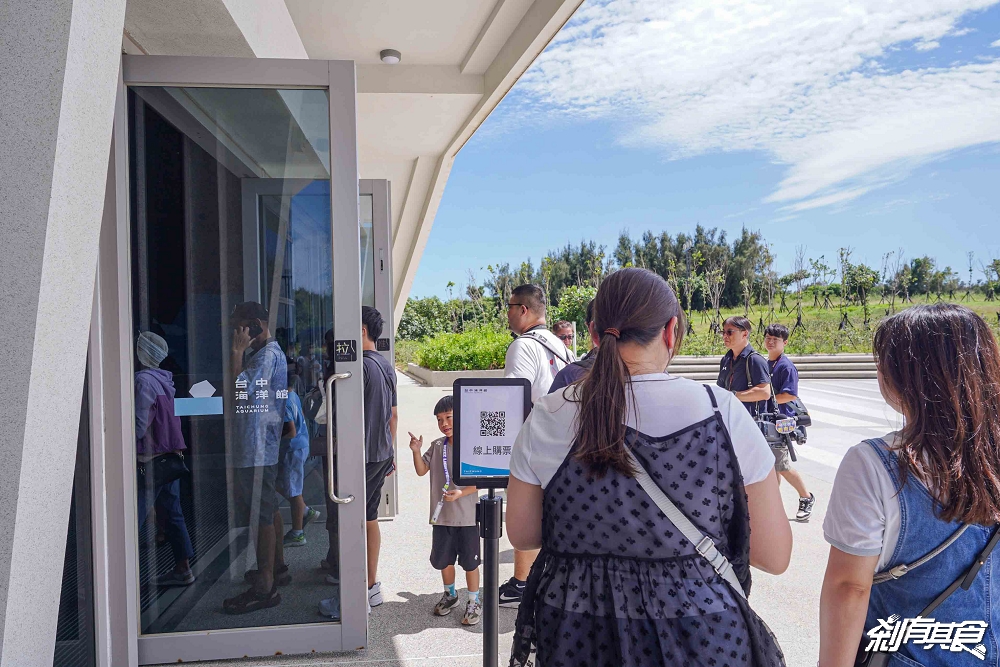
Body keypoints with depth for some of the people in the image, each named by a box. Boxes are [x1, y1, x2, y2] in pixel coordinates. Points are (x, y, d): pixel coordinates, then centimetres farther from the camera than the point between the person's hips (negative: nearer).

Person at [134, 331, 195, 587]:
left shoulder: (142, 381, -13)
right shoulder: (165, 379, 14)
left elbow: (139, 426, -18)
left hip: (151, 462, -9)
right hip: (170, 456, 9)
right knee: (171, 514, 14)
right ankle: (183, 568, 20)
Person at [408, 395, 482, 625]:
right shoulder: (437, 446, 4)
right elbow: (421, 471, 6)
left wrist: (461, 493, -27)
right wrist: (416, 452, -10)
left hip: (467, 517, -5)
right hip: (442, 515, 5)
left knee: (470, 562, 7)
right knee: (443, 559, 18)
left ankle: (474, 602, 25)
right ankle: (450, 594, 42)